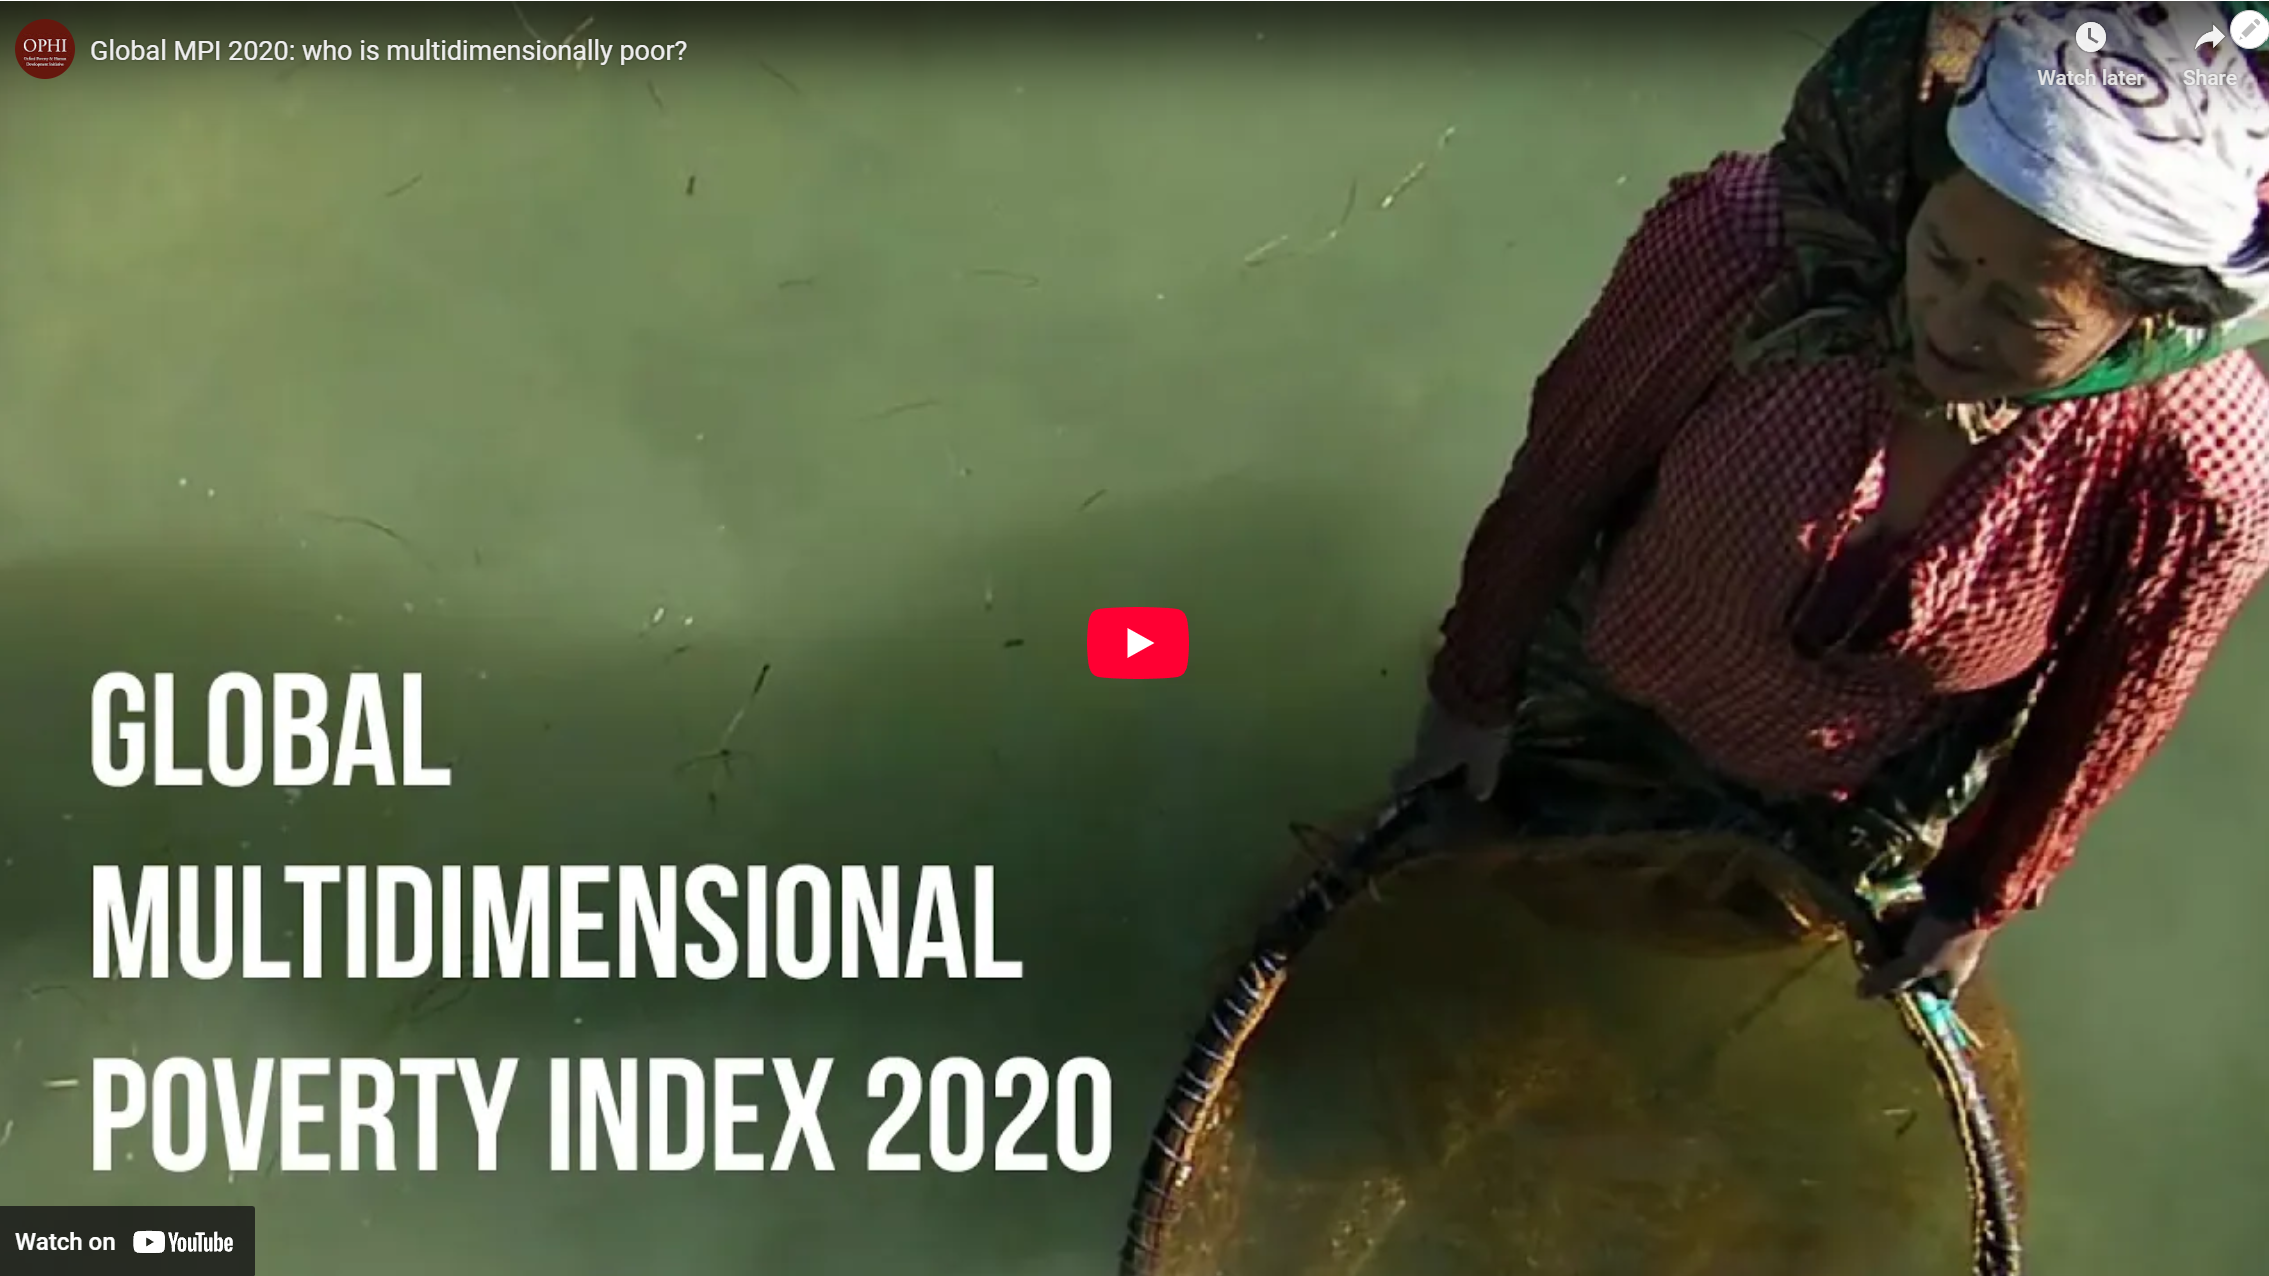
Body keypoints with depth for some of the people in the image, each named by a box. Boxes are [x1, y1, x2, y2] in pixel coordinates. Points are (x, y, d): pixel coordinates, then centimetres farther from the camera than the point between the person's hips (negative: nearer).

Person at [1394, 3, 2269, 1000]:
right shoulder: (1750, 238, -36)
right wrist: (1473, 685, -3)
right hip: (1599, 705, 0)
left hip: (1837, 823, 1)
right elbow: (1564, 468, -18)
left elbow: (2100, 719, -14)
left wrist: (1978, 900, 1)